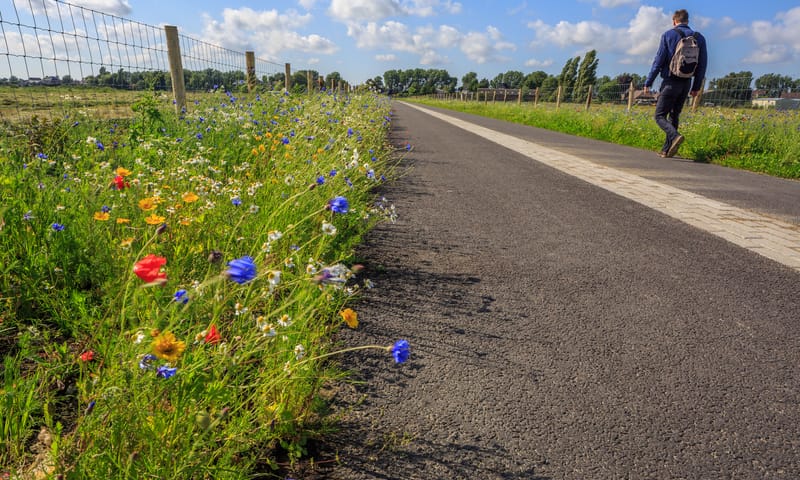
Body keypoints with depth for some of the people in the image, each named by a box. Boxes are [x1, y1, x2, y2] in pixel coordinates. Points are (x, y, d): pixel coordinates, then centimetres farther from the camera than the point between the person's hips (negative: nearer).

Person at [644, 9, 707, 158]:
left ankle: (675, 136, -28)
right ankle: (667, 150, 12)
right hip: (686, 83, 5)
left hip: (671, 82, -5)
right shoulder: (699, 38, 10)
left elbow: (659, 60, -8)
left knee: (660, 116, -1)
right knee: (674, 116, 14)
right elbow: (702, 64, 11)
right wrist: (696, 87, 17)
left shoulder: (668, 35, -3)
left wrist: (648, 82, -4)